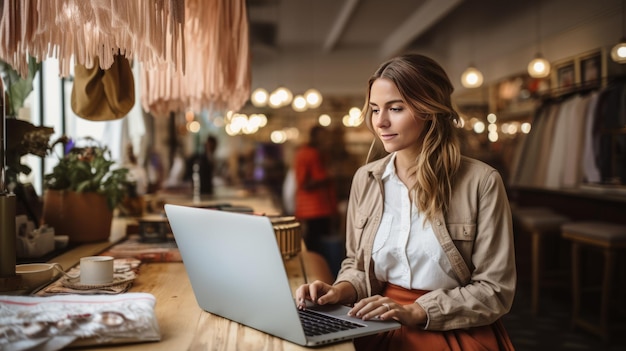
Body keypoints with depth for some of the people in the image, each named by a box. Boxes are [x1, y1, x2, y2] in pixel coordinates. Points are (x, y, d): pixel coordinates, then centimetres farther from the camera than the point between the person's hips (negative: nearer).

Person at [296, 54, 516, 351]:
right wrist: (341, 290, -6)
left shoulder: (480, 182, -8)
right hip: (379, 326, 3)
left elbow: (495, 290, -7)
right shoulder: (365, 179, 5)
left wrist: (416, 312, -17)